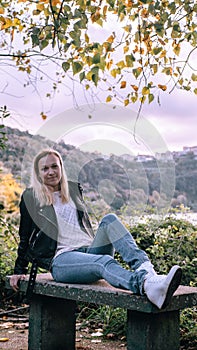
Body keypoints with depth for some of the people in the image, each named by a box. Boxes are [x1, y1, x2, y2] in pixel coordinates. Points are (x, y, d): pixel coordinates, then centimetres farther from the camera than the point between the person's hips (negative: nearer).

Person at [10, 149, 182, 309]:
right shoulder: (30, 198, 9)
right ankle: (148, 286, -67)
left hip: (89, 250, 5)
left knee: (109, 219, -25)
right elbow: (25, 238, 13)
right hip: (62, 259, -5)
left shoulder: (74, 189, 21)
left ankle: (145, 268, -45)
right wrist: (19, 271, 13)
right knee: (104, 262, -37)